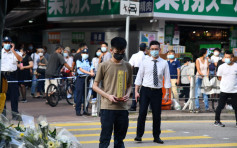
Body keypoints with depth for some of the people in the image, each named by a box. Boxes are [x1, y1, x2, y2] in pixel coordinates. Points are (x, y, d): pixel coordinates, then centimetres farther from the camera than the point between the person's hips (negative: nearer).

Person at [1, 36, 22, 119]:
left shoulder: (14, 52, 9)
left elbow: (20, 59, -9)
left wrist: (13, 50, -9)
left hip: (12, 75, 1)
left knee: (14, 95, 1)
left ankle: (15, 114, 8)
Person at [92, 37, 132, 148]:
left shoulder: (127, 66, 10)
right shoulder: (104, 66, -2)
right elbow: (95, 86, 1)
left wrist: (127, 94, -3)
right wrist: (108, 96, -14)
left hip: (122, 108, 4)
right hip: (107, 107, -4)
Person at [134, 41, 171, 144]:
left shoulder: (164, 63, 3)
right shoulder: (145, 62, 2)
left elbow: (167, 78, 5)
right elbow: (139, 77, 4)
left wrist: (167, 94, 0)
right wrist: (136, 91, -2)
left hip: (157, 91, 1)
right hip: (145, 90, -1)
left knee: (157, 114, 5)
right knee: (142, 113, -8)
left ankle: (156, 137, 16)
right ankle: (139, 135, 2)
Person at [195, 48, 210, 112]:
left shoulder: (206, 60, 8)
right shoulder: (198, 60, -4)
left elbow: (208, 69, 8)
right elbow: (198, 70, -9)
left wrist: (207, 76, -7)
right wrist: (203, 75, -19)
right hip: (199, 77, -4)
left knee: (205, 93, 4)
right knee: (197, 93, -4)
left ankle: (207, 107, 8)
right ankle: (197, 107, -1)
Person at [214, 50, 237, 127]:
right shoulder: (222, 67, -1)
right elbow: (219, 77, 9)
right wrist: (225, 82, 2)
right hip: (224, 90, -1)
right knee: (220, 106, 3)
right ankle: (217, 121, 16)